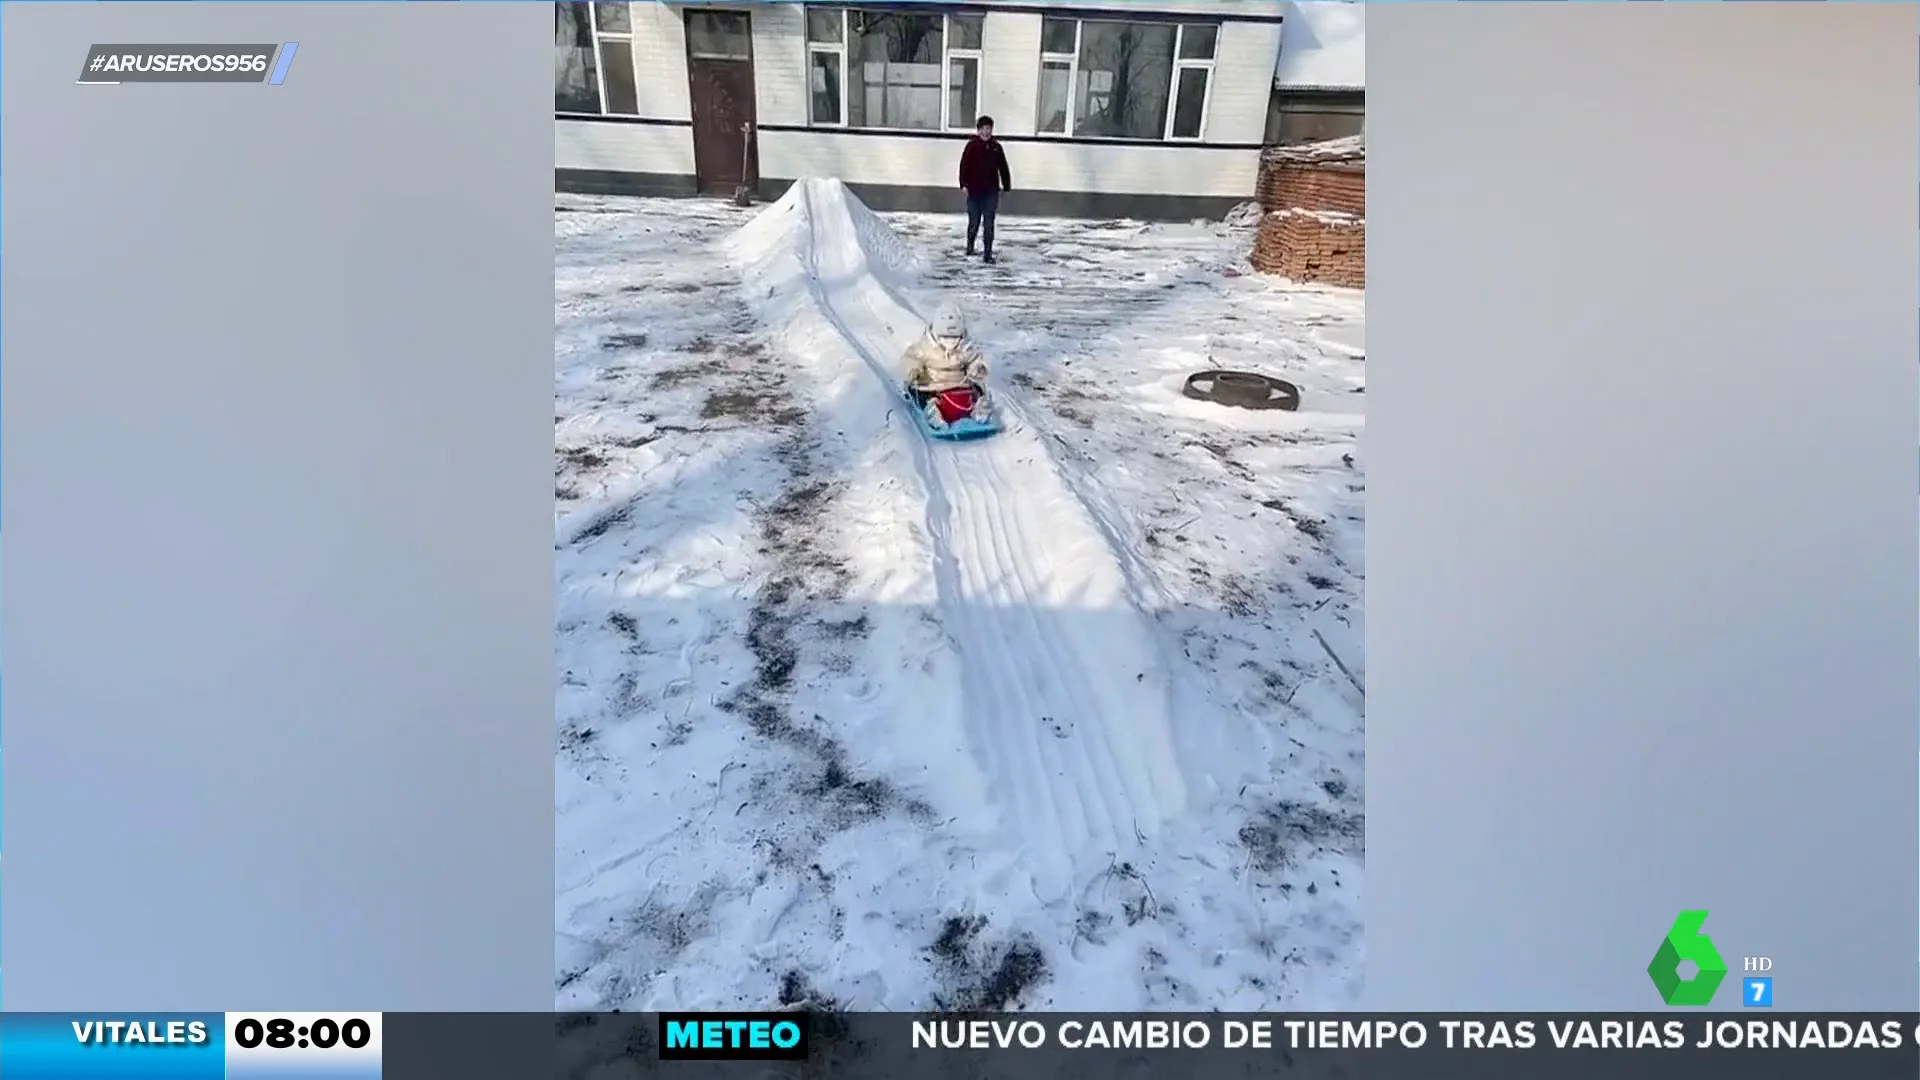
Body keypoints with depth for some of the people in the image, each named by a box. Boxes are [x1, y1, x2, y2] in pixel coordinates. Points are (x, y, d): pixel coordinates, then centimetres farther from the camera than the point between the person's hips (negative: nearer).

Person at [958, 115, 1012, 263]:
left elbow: (1003, 168, 8)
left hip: (991, 192, 1)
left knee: (988, 224, -2)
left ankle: (987, 253, 1)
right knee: (974, 222, 9)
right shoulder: (972, 146, -2)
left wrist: (1006, 187, 7)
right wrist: (964, 184, -15)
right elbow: (964, 166, -6)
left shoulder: (996, 147, 4)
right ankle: (970, 245, 35)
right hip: (974, 191, -1)